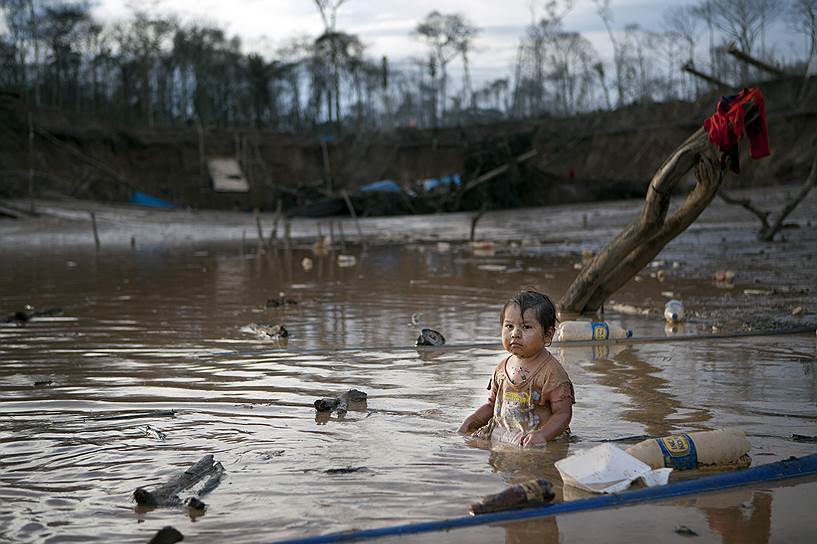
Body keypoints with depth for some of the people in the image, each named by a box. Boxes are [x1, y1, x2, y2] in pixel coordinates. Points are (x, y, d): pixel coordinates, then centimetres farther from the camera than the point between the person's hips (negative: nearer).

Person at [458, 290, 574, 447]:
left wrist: (541, 435, -29)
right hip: (498, 435, 7)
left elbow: (563, 413, -12)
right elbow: (492, 404, 25)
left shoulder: (551, 372, -10)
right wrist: (470, 422, 8)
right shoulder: (502, 367, 12)